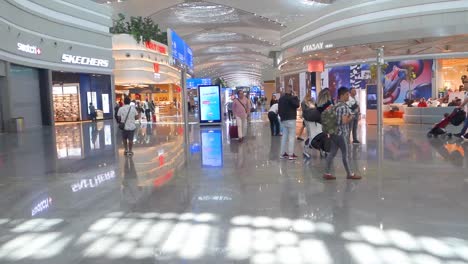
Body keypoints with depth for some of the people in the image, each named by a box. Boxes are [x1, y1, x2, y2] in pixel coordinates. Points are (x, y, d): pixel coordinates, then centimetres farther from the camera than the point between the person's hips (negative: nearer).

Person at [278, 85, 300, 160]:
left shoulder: (281, 98, 11)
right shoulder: (291, 98, -13)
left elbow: (279, 109, 14)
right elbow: (297, 105, -14)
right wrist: (295, 96, -7)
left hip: (283, 119, 8)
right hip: (291, 119, -8)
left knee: (284, 136, 12)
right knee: (291, 136, -5)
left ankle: (283, 153, 14)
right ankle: (291, 154, -8)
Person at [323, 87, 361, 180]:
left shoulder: (335, 105, 12)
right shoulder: (344, 107, -16)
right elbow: (345, 121, -23)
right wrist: (351, 117, -6)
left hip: (334, 132, 9)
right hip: (340, 133, -9)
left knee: (332, 153, 8)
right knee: (345, 154, 3)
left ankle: (327, 173, 9)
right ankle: (350, 174, 14)